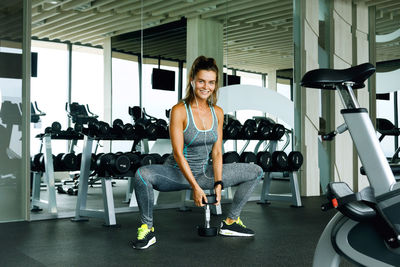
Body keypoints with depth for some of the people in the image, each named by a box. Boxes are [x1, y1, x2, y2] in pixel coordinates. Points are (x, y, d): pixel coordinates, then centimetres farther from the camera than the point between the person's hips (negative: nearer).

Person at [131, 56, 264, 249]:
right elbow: (178, 153, -19)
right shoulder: (179, 111, -17)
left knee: (256, 172, 6)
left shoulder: (217, 112, 0)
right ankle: (147, 228, -13)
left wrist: (218, 183, -10)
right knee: (142, 175, -37)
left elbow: (217, 152, 1)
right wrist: (195, 187, -23)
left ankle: (230, 222, 14)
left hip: (204, 172, 6)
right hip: (178, 173, -5)